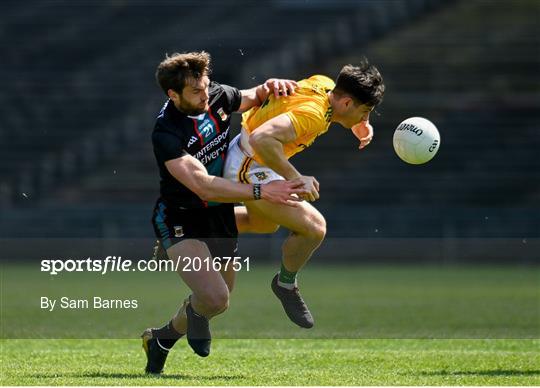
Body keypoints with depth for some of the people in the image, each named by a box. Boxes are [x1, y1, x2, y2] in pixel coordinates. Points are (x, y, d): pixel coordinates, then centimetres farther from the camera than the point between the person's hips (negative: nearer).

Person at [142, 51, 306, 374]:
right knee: (214, 297, -26)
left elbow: (253, 98, 16)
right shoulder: (165, 134, -26)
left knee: (217, 301, 17)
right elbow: (204, 187, -35)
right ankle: (196, 310, 12)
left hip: (221, 218, 7)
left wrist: (270, 87, -8)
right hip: (180, 222, -7)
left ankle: (160, 339, 43)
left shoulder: (218, 96, -7)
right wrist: (262, 191, -40)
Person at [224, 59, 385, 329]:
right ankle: (286, 285, 9)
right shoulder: (313, 114, -32)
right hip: (250, 168, -10)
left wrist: (359, 125, 5)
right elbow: (262, 138, -44)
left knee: (265, 224, 35)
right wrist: (296, 179, -37)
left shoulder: (324, 84, -5)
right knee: (314, 227, -18)